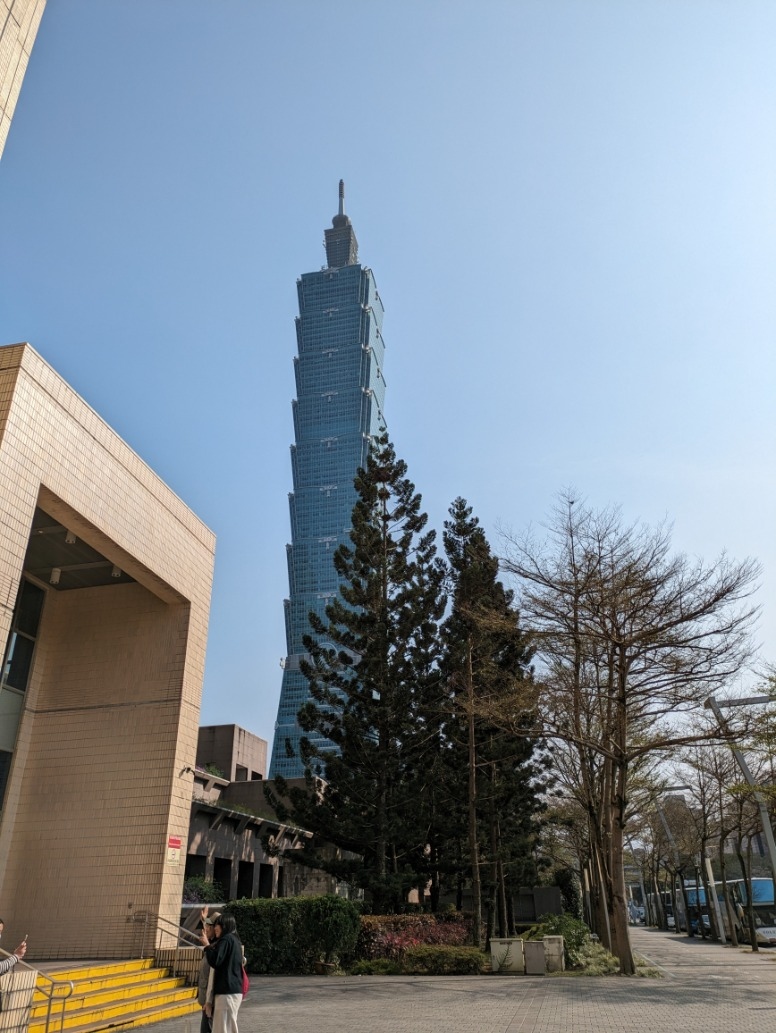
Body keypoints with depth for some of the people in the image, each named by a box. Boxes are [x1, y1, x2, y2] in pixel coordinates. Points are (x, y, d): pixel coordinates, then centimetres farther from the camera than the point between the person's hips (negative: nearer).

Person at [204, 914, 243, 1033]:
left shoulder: (226, 939, -11)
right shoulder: (235, 940, 17)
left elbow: (215, 961, -20)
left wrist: (208, 946, -6)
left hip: (226, 991, -10)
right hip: (235, 990, 10)